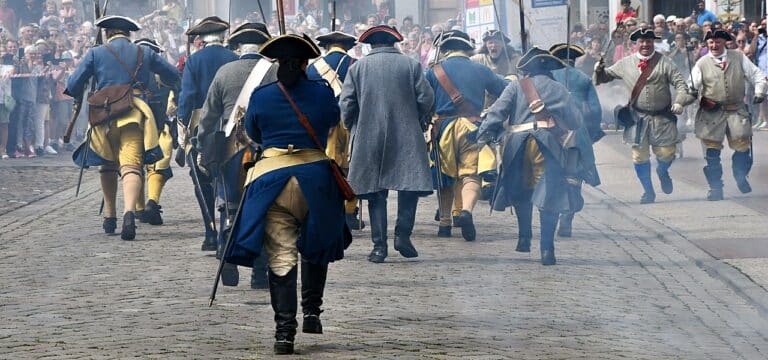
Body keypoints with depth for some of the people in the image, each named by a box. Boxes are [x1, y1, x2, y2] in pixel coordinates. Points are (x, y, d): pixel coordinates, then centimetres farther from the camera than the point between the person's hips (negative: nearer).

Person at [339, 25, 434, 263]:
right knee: (410, 185, 8)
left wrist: (353, 128, 15)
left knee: (376, 193, 5)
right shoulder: (411, 65, 2)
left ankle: (379, 245, 1)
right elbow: (426, 99, -1)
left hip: (369, 138, 1)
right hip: (407, 137, -1)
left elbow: (346, 105, 0)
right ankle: (402, 233, -8)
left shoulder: (357, 67, 3)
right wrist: (419, 123, 14)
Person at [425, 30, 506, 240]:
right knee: (471, 174, -6)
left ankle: (445, 223, 19)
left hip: (444, 127, 1)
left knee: (445, 177, 14)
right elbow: (506, 92, 15)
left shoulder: (434, 72, 4)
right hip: (472, 128, -1)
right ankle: (466, 210, -33)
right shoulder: (481, 71, 7)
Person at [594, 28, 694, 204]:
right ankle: (648, 191, 18)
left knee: (666, 153, 0)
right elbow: (607, 75, 16)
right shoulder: (625, 64, 5)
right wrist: (599, 70, -7)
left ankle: (662, 172, 37)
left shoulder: (664, 62, 1)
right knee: (640, 155, 1)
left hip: (662, 117, -1)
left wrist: (679, 102, -17)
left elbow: (680, 83, -2)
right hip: (638, 117, 1)